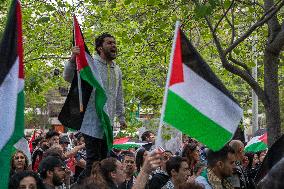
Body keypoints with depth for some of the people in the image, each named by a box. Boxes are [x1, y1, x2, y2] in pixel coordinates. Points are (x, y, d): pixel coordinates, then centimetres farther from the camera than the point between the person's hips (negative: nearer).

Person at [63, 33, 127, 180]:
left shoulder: (117, 70, 15)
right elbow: (68, 77, -20)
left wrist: (121, 117, 25)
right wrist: (73, 59, -37)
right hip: (92, 121, -7)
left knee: (104, 159, 9)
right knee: (94, 161, -10)